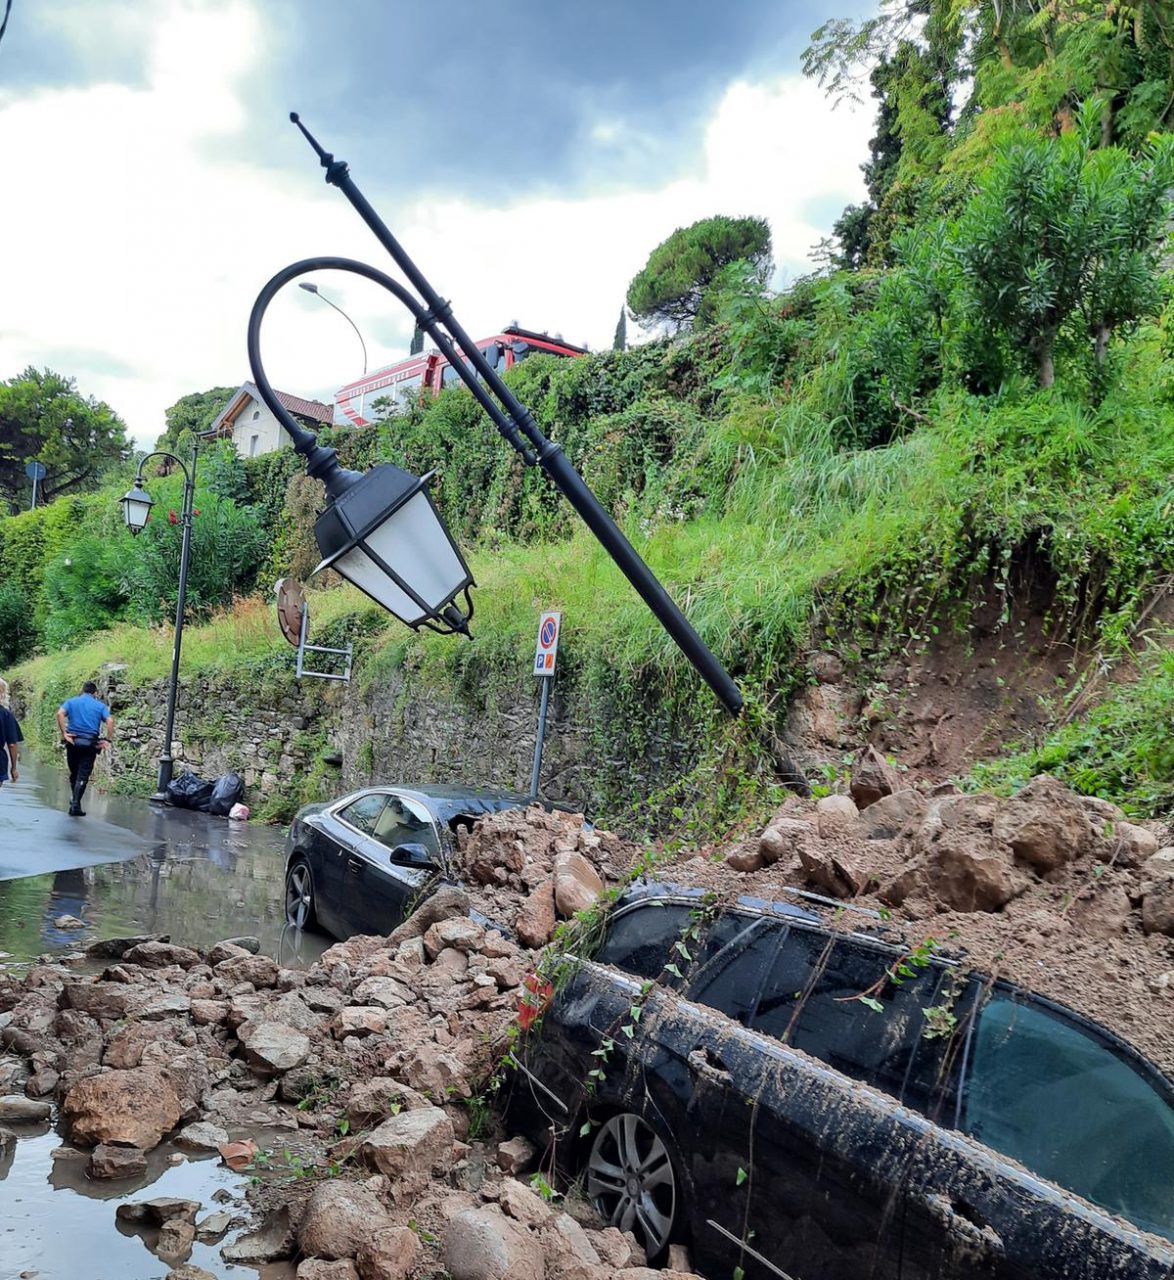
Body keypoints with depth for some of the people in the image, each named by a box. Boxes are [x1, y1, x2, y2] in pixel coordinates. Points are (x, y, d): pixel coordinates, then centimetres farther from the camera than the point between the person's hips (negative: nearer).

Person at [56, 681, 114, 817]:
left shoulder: (71, 702, 9)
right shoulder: (100, 706, 6)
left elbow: (60, 714, -10)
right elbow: (110, 721, -9)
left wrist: (64, 734, -10)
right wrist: (108, 740, -6)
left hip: (73, 741, 2)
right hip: (90, 743, -2)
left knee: (74, 773, 19)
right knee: (83, 776, 1)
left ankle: (74, 798, 32)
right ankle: (75, 805, -5)